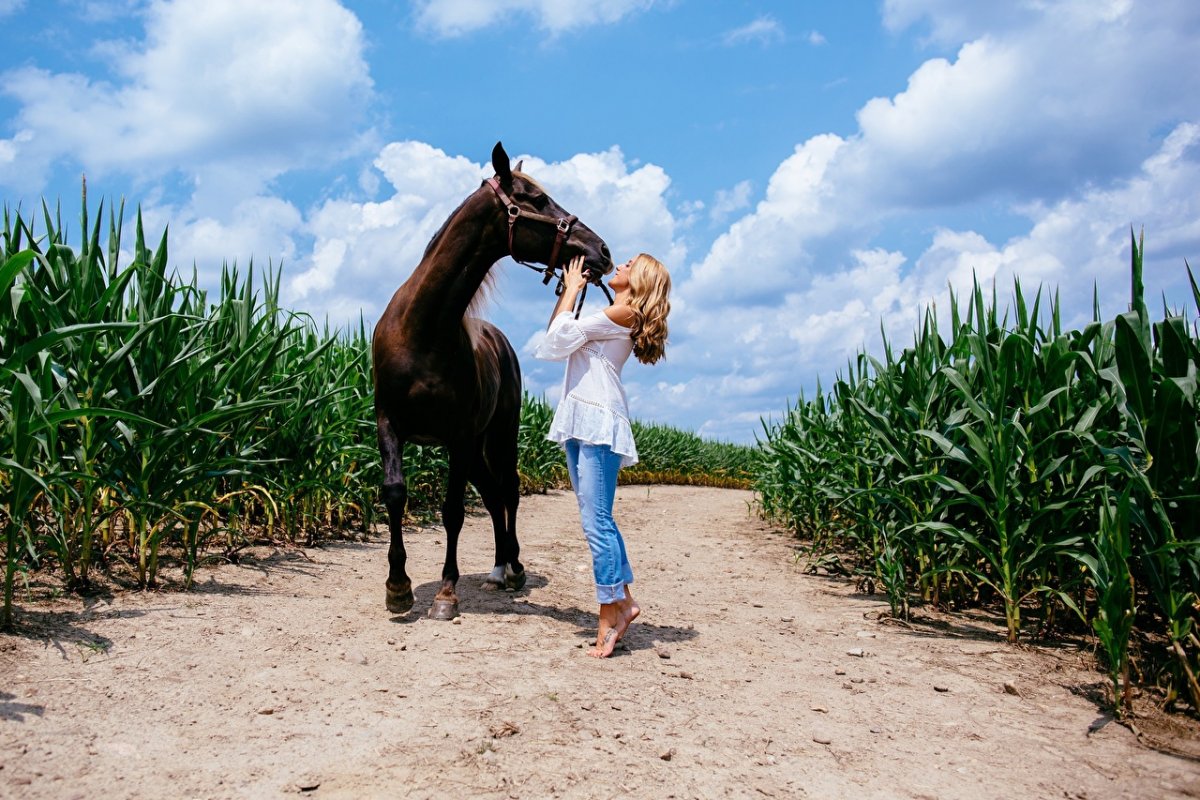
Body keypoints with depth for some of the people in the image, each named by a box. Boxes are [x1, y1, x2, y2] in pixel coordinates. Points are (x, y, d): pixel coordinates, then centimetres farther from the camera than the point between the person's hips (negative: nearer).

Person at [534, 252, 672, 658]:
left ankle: (610, 616, -5)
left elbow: (563, 333, -9)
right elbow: (555, 338, 21)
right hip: (579, 423, 10)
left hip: (599, 423, -10)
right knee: (597, 518, 11)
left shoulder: (623, 313, -7)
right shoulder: (612, 317, 22)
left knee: (596, 521, -10)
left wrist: (573, 290, 5)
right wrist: (566, 291, 17)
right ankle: (624, 600, 18)